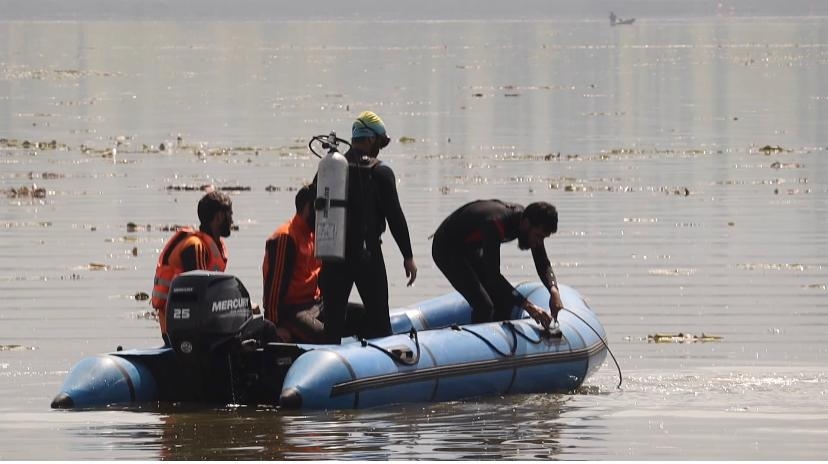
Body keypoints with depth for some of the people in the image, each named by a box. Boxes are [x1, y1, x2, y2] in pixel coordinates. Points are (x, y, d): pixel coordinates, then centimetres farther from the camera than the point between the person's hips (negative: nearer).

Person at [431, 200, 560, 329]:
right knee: (484, 305, -21)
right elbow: (493, 275, -41)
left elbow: (543, 264, -7)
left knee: (504, 301, 2)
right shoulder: (496, 224, -39)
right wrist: (527, 305, -46)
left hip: (471, 248, 8)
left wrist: (554, 290, -28)